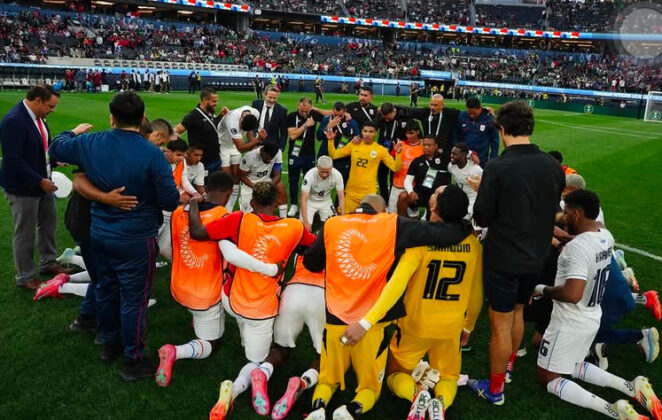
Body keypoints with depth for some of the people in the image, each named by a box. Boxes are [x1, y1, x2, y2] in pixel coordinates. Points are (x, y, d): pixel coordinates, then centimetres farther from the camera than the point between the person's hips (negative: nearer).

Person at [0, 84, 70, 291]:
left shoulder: (37, 116, 1)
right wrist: (40, 181, -24)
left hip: (43, 181, 9)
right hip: (23, 186, -9)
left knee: (48, 223, 21)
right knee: (24, 233, 6)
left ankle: (48, 263, 40)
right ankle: (25, 277, 23)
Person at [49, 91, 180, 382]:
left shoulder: (90, 144, -5)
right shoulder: (152, 154, -22)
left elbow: (56, 149, 16)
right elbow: (171, 201, -20)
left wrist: (74, 132, 34)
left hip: (100, 234, 6)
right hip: (136, 239, -5)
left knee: (106, 289, 22)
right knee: (134, 298, 6)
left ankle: (110, 344, 41)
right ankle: (134, 360, 19)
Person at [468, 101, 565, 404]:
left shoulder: (498, 167, -21)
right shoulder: (553, 166, -2)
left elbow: (482, 218, -15)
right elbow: (552, 210, 11)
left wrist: (484, 193, 3)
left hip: (504, 258, -6)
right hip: (536, 256, 6)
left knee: (500, 324, 7)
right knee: (517, 313, 25)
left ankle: (495, 389, 22)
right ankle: (508, 366, 44)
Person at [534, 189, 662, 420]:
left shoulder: (577, 247, -29)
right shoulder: (606, 236, -2)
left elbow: (572, 294, -36)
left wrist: (542, 289, -20)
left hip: (570, 325, -8)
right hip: (592, 319, 8)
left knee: (548, 377, 8)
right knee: (571, 365, 30)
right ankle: (631, 387, 14)